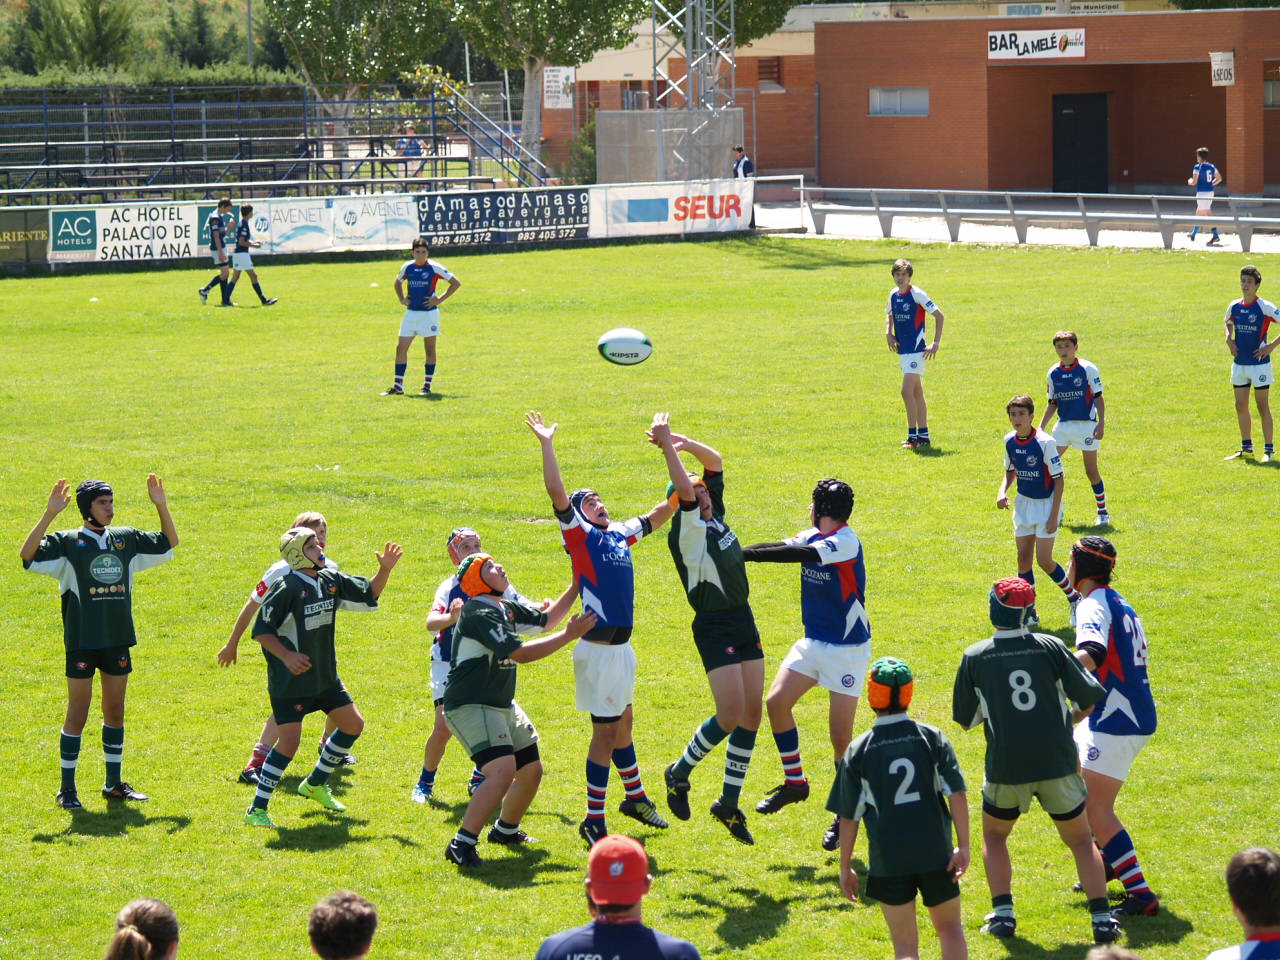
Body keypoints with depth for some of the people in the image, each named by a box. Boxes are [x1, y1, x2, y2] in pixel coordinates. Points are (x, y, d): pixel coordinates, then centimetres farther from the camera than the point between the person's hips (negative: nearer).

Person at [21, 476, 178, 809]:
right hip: (82, 642, -5)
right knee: (78, 715, -2)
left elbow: (169, 543, 20)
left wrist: (161, 506, 6)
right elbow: (28, 555, -21)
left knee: (115, 713, 12)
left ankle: (114, 783, 23)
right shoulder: (67, 542, -6)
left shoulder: (127, 539, 9)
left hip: (118, 641, 5)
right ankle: (67, 789, 6)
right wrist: (50, 514, -29)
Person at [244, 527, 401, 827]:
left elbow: (368, 596, 15)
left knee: (354, 724, 13)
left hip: (325, 676, 8)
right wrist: (286, 656, -23)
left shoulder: (330, 581, 3)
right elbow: (261, 630, -15)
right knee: (289, 740, -13)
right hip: (290, 681, -8)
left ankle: (315, 785, 30)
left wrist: (384, 570, 0)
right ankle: (257, 810, -4)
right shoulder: (287, 588, -19)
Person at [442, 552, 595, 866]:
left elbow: (544, 620, 27)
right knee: (503, 771, -26)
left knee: (531, 770, 15)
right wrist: (569, 635, -23)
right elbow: (520, 653, -26)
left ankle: (506, 830, 38)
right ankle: (461, 845, -22)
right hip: (470, 707, -10)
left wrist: (576, 587, 18)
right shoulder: (480, 614, -21)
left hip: (502, 705, 10)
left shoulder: (506, 609, 10)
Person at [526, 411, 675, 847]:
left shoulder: (621, 534, 12)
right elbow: (556, 492, -20)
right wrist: (546, 444, -23)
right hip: (598, 650, -7)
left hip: (623, 647, 7)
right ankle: (593, 822, 1)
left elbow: (665, 509, 22)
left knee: (623, 724, 22)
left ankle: (636, 798, 38)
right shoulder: (579, 535, -6)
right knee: (606, 732, -5)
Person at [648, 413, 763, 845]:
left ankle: (729, 804, 15)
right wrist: (668, 446, -23)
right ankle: (679, 773, 10)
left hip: (744, 622, 8)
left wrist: (683, 441, 4)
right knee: (730, 715, -14)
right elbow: (683, 490, -27)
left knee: (751, 715, 6)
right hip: (715, 628, -8)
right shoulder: (687, 530, -10)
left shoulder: (715, 516, 11)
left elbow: (715, 462, 16)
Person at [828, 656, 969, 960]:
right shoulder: (932, 737, -1)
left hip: (888, 861, -1)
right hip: (936, 854, 1)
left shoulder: (858, 750, -3)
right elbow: (957, 793, -7)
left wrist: (845, 867, 7)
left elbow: (848, 816, -1)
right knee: (950, 927, 19)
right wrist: (963, 846, -5)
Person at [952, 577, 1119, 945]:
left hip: (1006, 768, 0)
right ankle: (1102, 918, 3)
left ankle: (1003, 914, 11)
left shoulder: (975, 657, -3)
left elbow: (964, 718, 6)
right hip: (1058, 763, 0)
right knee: (1080, 840, 15)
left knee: (994, 835, 24)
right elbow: (1090, 696, 1)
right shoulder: (1051, 647, -4)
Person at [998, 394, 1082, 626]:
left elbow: (1058, 479, -16)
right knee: (1023, 558, 3)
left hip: (1046, 504, -6)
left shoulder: (1045, 442, -20)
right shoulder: (1010, 441, -2)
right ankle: (1030, 613, 11)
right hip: (1023, 503, 6)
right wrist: (1003, 490, -7)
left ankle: (1074, 598, 14)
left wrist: (1054, 515, -18)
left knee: (1044, 560, -8)